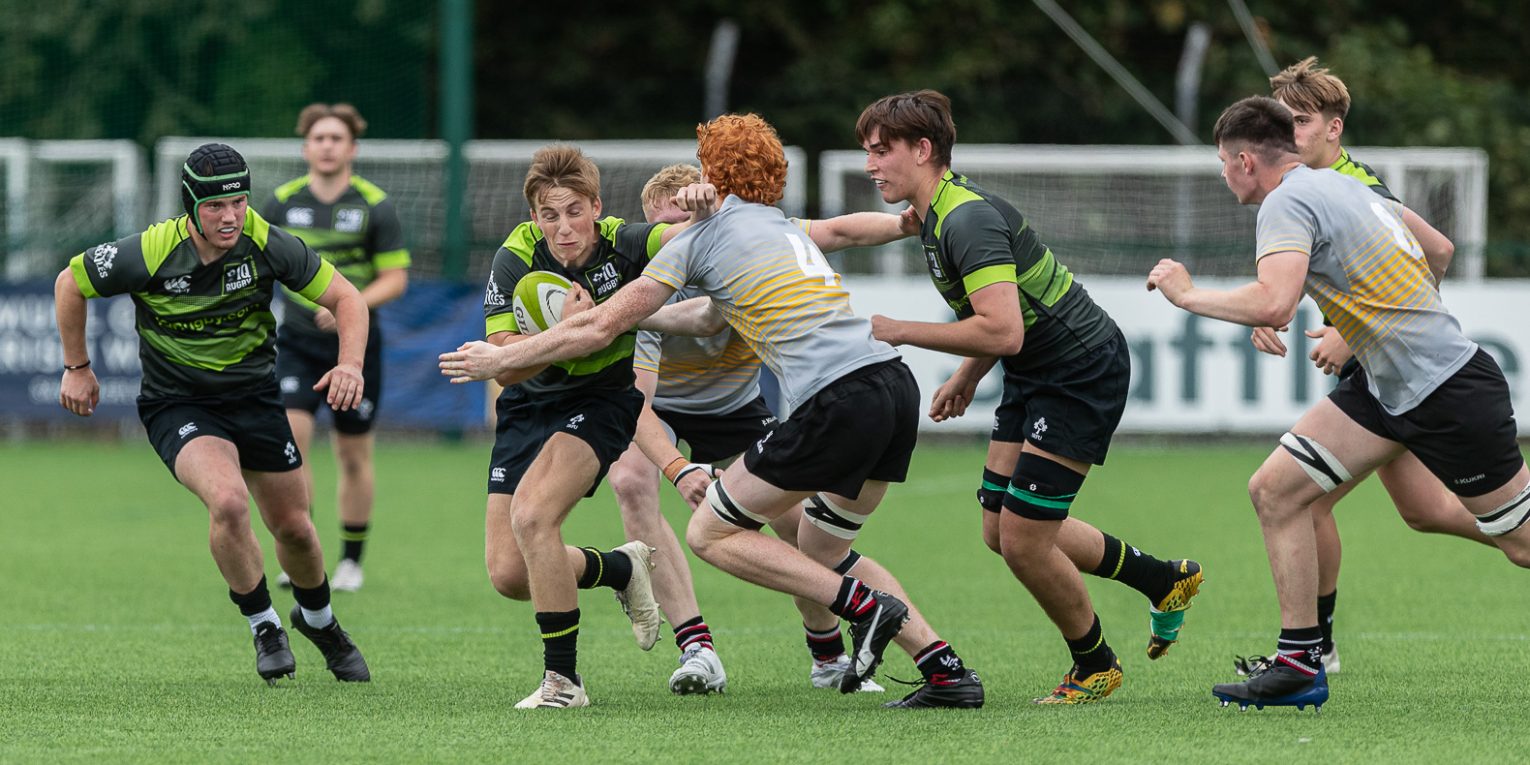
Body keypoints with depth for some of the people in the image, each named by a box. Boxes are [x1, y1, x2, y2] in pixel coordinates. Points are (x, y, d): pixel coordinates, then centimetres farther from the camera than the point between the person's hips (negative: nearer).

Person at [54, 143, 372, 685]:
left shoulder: (267, 244, -16)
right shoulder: (150, 254, -22)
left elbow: (344, 298, -7)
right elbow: (71, 283, -4)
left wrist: (350, 364, -24)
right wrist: (77, 369, 2)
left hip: (253, 394, 3)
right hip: (176, 405, -3)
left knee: (293, 526, 9)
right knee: (229, 501, -29)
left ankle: (319, 621, 42)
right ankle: (265, 629, -7)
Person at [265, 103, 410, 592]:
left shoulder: (374, 207, -6)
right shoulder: (281, 203, 1)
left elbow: (396, 278, -7)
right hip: (297, 343, 1)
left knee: (354, 456, 7)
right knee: (289, 438, -17)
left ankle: (351, 560, 22)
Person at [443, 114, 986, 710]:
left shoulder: (700, 239, 5)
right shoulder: (789, 230, 25)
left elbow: (599, 328, 7)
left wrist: (499, 359, 16)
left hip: (839, 402, -8)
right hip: (896, 384, 8)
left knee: (710, 535, 3)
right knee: (818, 554, 21)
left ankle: (866, 605, -7)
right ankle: (948, 672, 12)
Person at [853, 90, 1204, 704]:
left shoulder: (968, 220, -25)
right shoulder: (937, 214, 8)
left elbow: (1003, 331, -33)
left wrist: (900, 331, -26)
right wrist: (966, 377, 18)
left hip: (1083, 372, -10)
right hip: (1036, 376, 10)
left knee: (1023, 540, -10)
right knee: (1002, 530, 11)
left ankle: (1095, 665, 14)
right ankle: (1164, 581, 27)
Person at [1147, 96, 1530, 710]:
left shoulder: (1286, 203, -17)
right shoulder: (1342, 185, 12)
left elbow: (1273, 303, -32)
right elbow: (1437, 250, 22)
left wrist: (1188, 295, -18)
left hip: (1449, 389, -10)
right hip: (1385, 384, 10)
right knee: (1274, 489, 2)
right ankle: (1300, 663, 4)